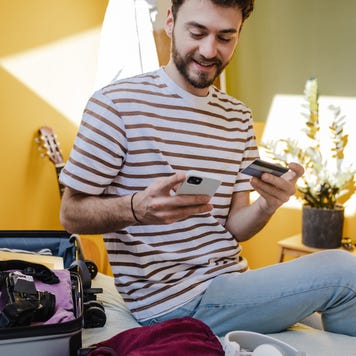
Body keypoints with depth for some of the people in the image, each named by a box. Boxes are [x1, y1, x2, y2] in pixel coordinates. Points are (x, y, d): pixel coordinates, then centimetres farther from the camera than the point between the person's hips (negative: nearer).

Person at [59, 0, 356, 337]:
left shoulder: (238, 117, 11)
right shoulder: (117, 103, -9)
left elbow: (234, 228, 9)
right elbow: (70, 214, -7)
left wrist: (267, 204, -14)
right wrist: (136, 208, -27)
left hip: (230, 282, 7)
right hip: (169, 303, -6)